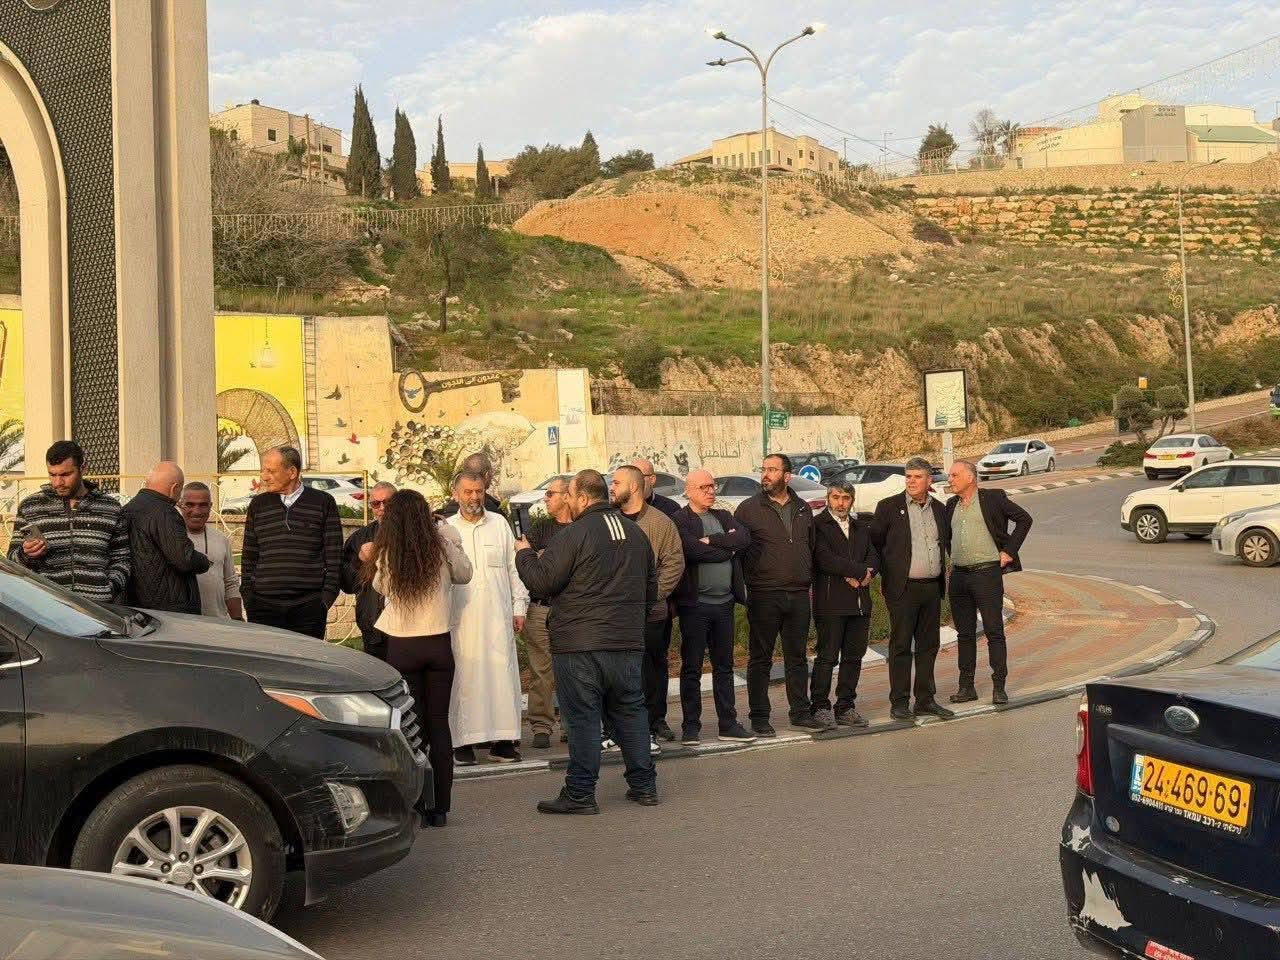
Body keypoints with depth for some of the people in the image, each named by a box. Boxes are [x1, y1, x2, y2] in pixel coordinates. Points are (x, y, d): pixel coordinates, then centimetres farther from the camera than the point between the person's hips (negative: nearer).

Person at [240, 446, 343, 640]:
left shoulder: (323, 502, 3)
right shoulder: (258, 504, 11)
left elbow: (334, 555, 3)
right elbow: (249, 556, 14)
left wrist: (327, 597, -4)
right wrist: (248, 595, 6)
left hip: (309, 607, -2)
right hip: (264, 605, 2)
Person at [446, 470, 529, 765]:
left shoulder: (499, 524, 10)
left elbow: (514, 567, 12)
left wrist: (519, 607, 8)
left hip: (498, 615, 1)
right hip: (461, 617, -1)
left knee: (502, 673, -2)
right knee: (465, 677, -2)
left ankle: (502, 739, 4)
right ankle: (464, 741, 5)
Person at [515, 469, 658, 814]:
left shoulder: (575, 534, -13)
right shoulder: (636, 533, 12)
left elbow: (541, 581, -12)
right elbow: (651, 588, 20)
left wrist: (524, 554, 6)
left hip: (580, 644, -6)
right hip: (629, 643, 7)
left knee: (582, 717, -1)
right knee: (631, 712, 14)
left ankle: (580, 794, 2)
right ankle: (643, 785, 19)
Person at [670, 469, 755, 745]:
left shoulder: (724, 516, 14)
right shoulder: (679, 521, -6)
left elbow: (744, 539, -4)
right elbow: (693, 550, -21)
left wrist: (712, 540, -15)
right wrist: (728, 547, -6)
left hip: (724, 602, 6)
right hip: (694, 604, -6)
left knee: (724, 666, 11)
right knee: (692, 668, 2)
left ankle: (729, 724, 18)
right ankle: (691, 726, 10)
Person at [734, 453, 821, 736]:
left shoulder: (803, 509, 11)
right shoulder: (748, 509, -2)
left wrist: (808, 580, 11)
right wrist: (745, 585, -7)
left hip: (799, 596, 4)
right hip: (764, 596, -4)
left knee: (797, 657, 11)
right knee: (761, 659, 3)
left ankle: (800, 712, 21)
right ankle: (759, 717, 9)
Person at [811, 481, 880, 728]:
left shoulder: (862, 528, 20)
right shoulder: (818, 525, -2)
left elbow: (874, 558, 12)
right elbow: (825, 559, -14)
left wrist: (863, 575, -11)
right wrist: (860, 571, -9)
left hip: (860, 603, 6)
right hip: (831, 603, -6)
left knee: (854, 657, 8)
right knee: (827, 657, -5)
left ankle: (846, 707, 15)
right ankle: (820, 708, 3)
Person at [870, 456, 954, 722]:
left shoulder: (939, 509, 12)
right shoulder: (889, 507, -2)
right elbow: (874, 543, 2)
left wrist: (943, 574, 13)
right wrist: (887, 573, 0)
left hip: (932, 588, 5)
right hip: (903, 588, -5)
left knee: (928, 645, 9)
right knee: (900, 646, -1)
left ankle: (926, 699, 17)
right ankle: (899, 702, 4)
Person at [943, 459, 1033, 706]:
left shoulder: (993, 498, -2)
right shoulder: (951, 505, 14)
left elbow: (1024, 519, -1)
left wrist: (1009, 551, -5)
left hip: (987, 573, -5)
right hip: (959, 575, 5)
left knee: (994, 631, -3)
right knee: (964, 633, 8)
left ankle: (999, 687, 1)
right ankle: (966, 686, 14)